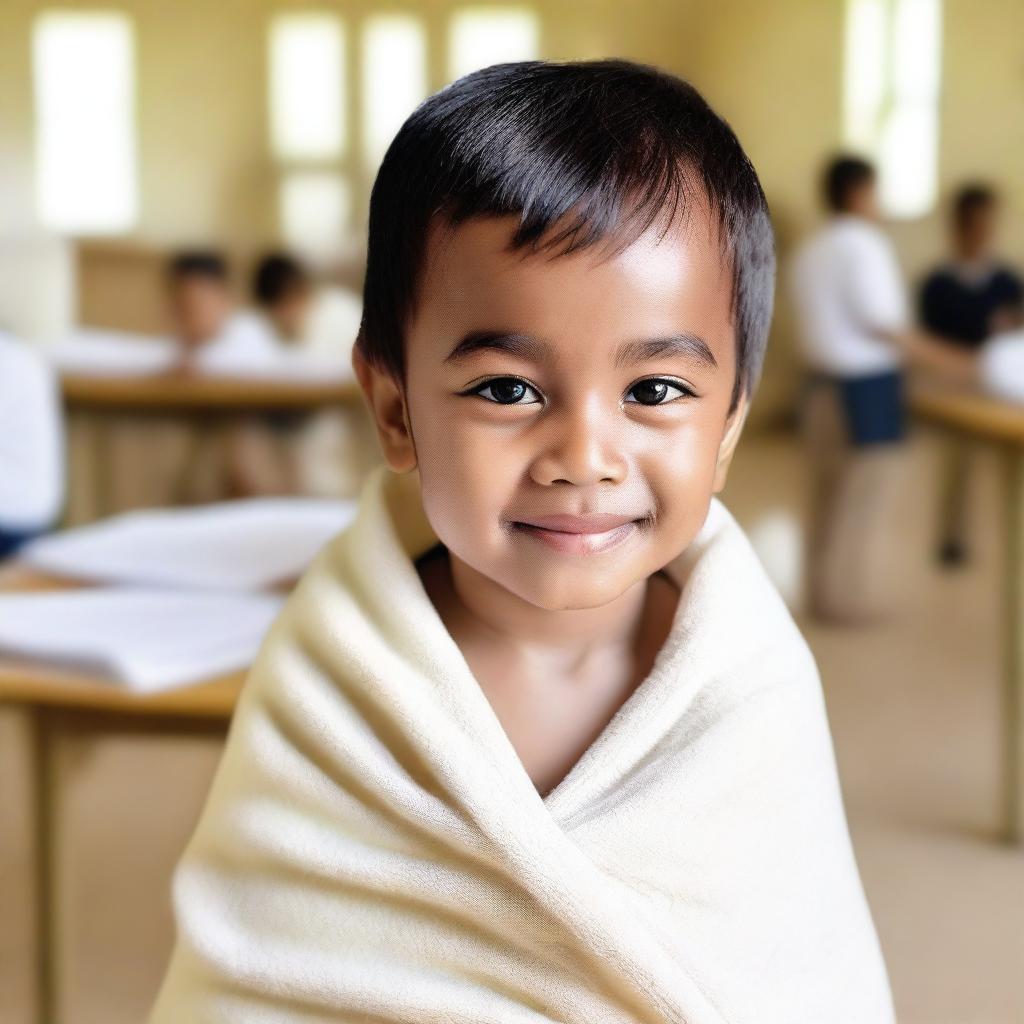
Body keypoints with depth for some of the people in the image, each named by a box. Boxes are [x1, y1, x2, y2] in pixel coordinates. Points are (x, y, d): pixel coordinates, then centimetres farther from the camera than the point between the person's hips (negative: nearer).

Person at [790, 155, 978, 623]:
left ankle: (822, 591, 22)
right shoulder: (865, 244, -14)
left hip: (821, 381, 8)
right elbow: (882, 323, -18)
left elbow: (834, 320, 11)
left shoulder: (808, 250, 11)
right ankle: (854, 596, 7)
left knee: (829, 489, 15)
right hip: (868, 385, -8)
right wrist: (947, 360, -12)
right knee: (866, 493, 2)